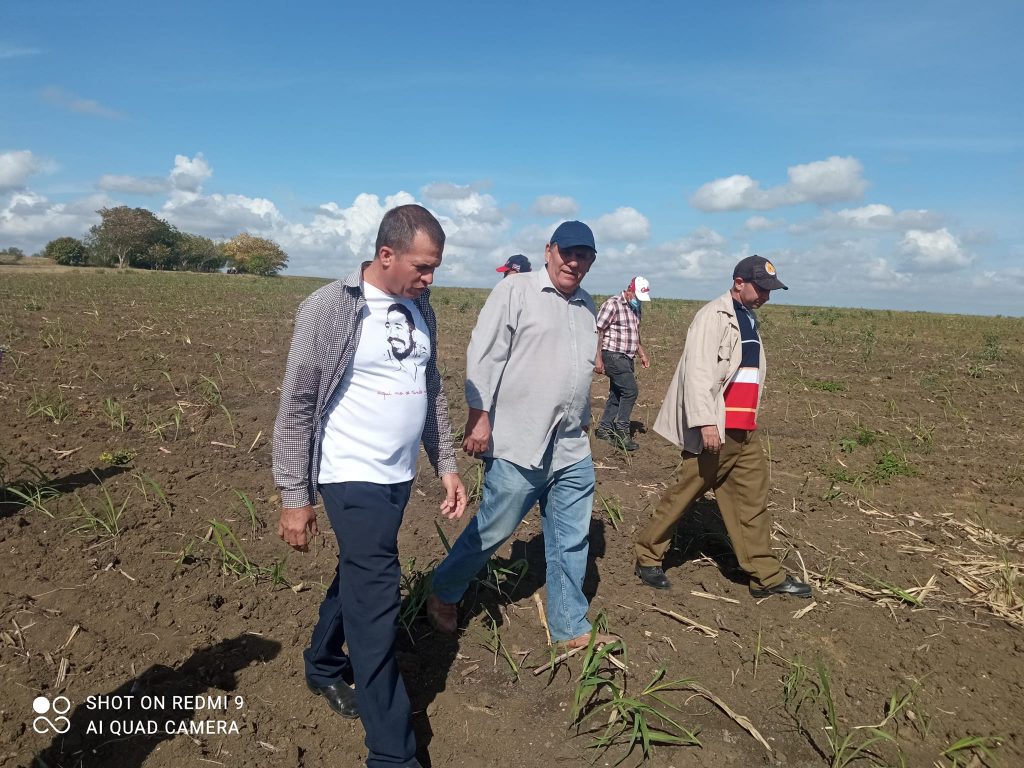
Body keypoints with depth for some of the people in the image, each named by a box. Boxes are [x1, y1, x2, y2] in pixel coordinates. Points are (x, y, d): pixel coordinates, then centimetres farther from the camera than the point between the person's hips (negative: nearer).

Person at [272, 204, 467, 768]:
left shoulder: (420, 309, 6)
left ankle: (324, 666, 47)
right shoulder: (330, 308, -14)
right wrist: (294, 498, -10)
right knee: (377, 600, -4)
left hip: (399, 476, 7)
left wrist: (447, 466, 11)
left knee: (358, 578, 22)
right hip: (352, 477, -6)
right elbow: (296, 409, -12)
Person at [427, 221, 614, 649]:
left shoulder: (586, 305, 15)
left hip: (572, 451, 6)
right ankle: (443, 595, 30)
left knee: (571, 542, 12)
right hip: (518, 446, -6)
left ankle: (570, 628, 28)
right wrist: (479, 418, -15)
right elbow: (483, 356, -10)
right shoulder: (515, 292, -5)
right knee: (491, 531, 5)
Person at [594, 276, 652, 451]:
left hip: (627, 358, 8)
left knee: (617, 394, 11)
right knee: (630, 390, -15)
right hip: (613, 356, -8)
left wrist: (642, 354, 15)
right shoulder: (612, 304, -11)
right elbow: (598, 332, -13)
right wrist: (598, 359, -17)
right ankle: (622, 432, -8)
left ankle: (604, 429, 20)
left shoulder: (637, 308, 14)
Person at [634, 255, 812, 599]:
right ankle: (647, 557, 17)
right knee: (683, 494, 2)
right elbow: (698, 372, -22)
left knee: (753, 500, 10)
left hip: (745, 431, 9)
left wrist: (750, 420, 19)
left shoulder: (749, 320, 17)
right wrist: (706, 421, -30)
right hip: (716, 431, -9)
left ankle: (766, 576, 19)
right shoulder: (713, 316, -11)